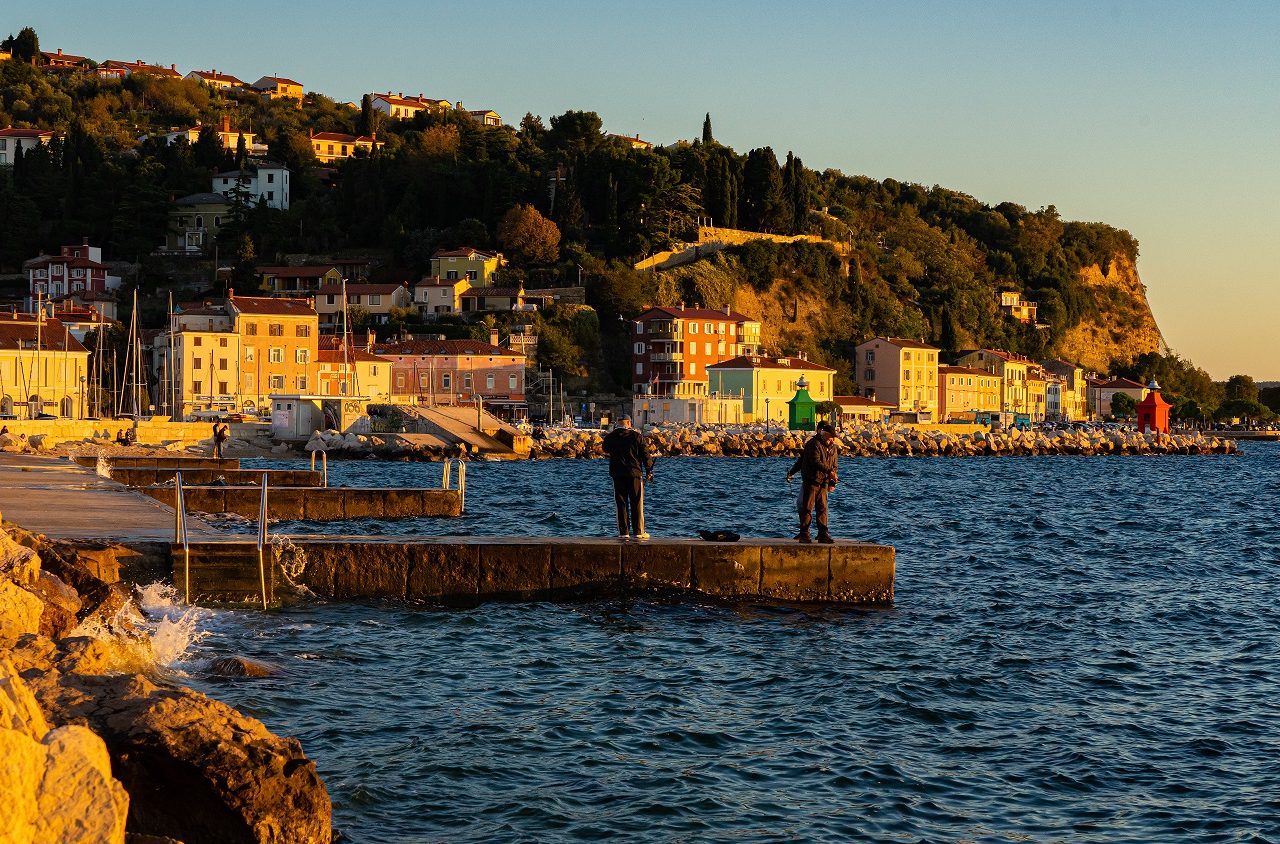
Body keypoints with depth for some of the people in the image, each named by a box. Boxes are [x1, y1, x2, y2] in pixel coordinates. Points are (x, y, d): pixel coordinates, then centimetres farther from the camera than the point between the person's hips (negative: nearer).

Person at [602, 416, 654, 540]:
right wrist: (649, 471, 5)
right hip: (635, 473, -2)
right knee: (637, 503, 4)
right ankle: (638, 531, 3)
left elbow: (606, 450, 21)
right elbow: (646, 455, -3)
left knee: (621, 503, 5)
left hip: (617, 474, 2)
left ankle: (624, 532, 1)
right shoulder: (637, 436, -5)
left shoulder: (610, 437, 1)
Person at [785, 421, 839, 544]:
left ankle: (823, 535, 3)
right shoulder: (814, 444, -9)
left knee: (822, 508, 3)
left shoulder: (832, 448, 12)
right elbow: (816, 462, -19)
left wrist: (831, 483, 7)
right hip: (811, 480, -6)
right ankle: (804, 534, -2)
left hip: (823, 482, 6)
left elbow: (833, 466, 17)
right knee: (807, 507, -4)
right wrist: (829, 472, -26)